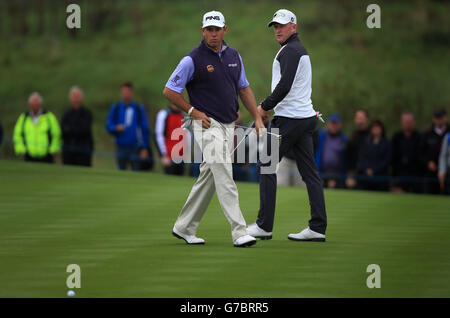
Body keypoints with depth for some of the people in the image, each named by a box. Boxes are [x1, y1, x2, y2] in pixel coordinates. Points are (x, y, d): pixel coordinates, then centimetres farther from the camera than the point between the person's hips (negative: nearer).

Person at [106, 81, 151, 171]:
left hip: (135, 147, -1)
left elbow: (145, 129, 4)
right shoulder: (115, 108, 8)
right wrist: (116, 128, -14)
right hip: (121, 147, 1)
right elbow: (109, 126, 9)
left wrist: (145, 148, -1)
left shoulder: (139, 108, 4)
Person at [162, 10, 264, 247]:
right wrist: (194, 112, -10)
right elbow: (169, 91, -6)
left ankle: (184, 227, 21)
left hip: (228, 127, 7)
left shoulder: (234, 56, 10)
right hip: (208, 126, -7)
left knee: (208, 179, 11)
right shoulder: (193, 60, -9)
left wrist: (257, 118, 12)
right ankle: (239, 232, -17)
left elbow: (244, 88, 20)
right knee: (225, 179, -14)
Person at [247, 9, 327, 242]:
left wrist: (265, 107, -13)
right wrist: (270, 108, 18)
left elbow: (285, 85, -23)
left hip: (289, 119, -10)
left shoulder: (290, 50, -12)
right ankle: (318, 227, 1)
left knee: (266, 165, -2)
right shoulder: (301, 50, 21)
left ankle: (264, 225, -2)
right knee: (309, 172, 4)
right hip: (306, 116, 10)